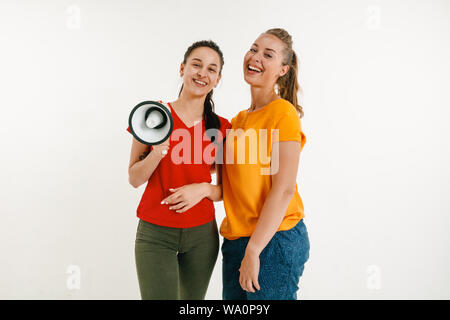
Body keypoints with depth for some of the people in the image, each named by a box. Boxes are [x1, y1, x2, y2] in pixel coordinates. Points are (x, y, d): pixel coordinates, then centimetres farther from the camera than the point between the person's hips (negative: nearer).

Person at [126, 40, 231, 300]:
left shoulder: (221, 128, 2)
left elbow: (226, 189, 6)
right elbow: (134, 179, -2)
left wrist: (203, 189, -14)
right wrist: (157, 153, -20)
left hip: (203, 232, 3)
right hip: (156, 232, -2)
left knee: (194, 298, 12)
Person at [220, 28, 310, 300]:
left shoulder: (283, 112, -10)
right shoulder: (238, 119, 13)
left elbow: (284, 189, -16)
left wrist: (254, 250, -17)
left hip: (274, 239, -7)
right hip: (236, 238, 7)